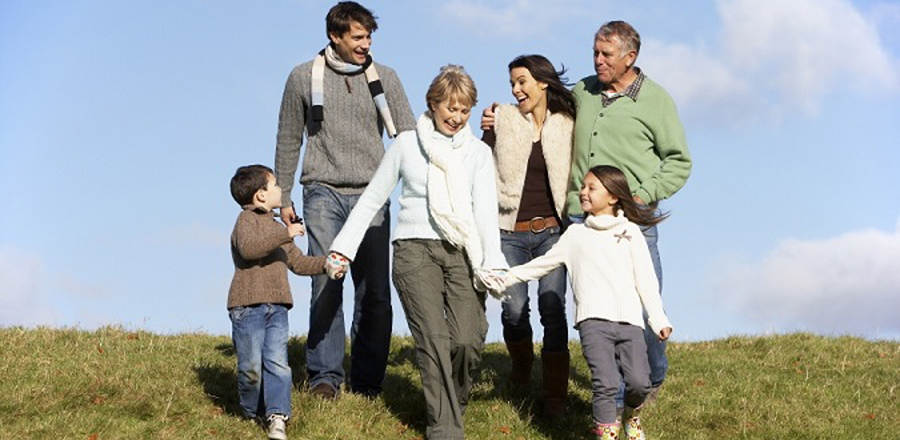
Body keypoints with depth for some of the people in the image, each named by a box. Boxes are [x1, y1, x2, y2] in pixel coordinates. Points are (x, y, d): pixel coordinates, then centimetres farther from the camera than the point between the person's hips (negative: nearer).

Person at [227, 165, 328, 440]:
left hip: (277, 308, 6)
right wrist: (285, 234, -25)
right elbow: (248, 248, -22)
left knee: (277, 363, -9)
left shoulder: (278, 230, 24)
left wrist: (325, 264, 11)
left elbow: (299, 263, 27)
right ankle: (253, 413, 16)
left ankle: (277, 416, -16)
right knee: (251, 366, -3)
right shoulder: (247, 219, -2)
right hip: (248, 306, -6)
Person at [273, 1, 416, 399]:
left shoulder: (385, 79, 9)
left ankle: (367, 383, 5)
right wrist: (283, 198, 11)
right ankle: (324, 377, -6)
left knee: (374, 293, -2)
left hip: (371, 196, 2)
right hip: (324, 193, -1)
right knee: (327, 284, -12)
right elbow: (288, 142, 13)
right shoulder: (304, 78, 6)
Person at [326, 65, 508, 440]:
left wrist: (491, 262, -15)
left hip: (461, 253, 1)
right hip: (415, 250, -1)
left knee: (467, 342, -13)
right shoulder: (407, 144, 9)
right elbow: (372, 199, 13)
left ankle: (452, 406, 13)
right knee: (433, 340, -15)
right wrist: (343, 248, 8)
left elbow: (486, 210, 0)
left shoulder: (478, 152, 11)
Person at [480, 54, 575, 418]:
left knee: (552, 308, -11)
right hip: (510, 232, 0)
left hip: (551, 230, 0)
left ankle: (555, 395, -2)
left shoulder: (566, 126, 6)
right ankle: (521, 362, 26)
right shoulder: (502, 119, 4)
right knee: (514, 308, -8)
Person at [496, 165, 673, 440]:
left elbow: (645, 279, 10)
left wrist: (658, 319, 4)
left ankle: (632, 416, 22)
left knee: (639, 382, -9)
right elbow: (543, 264, 23)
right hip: (593, 321, 0)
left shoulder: (630, 232, 13)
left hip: (629, 320, 0)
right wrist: (508, 277, 15)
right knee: (605, 384, -16)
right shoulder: (575, 234, 18)